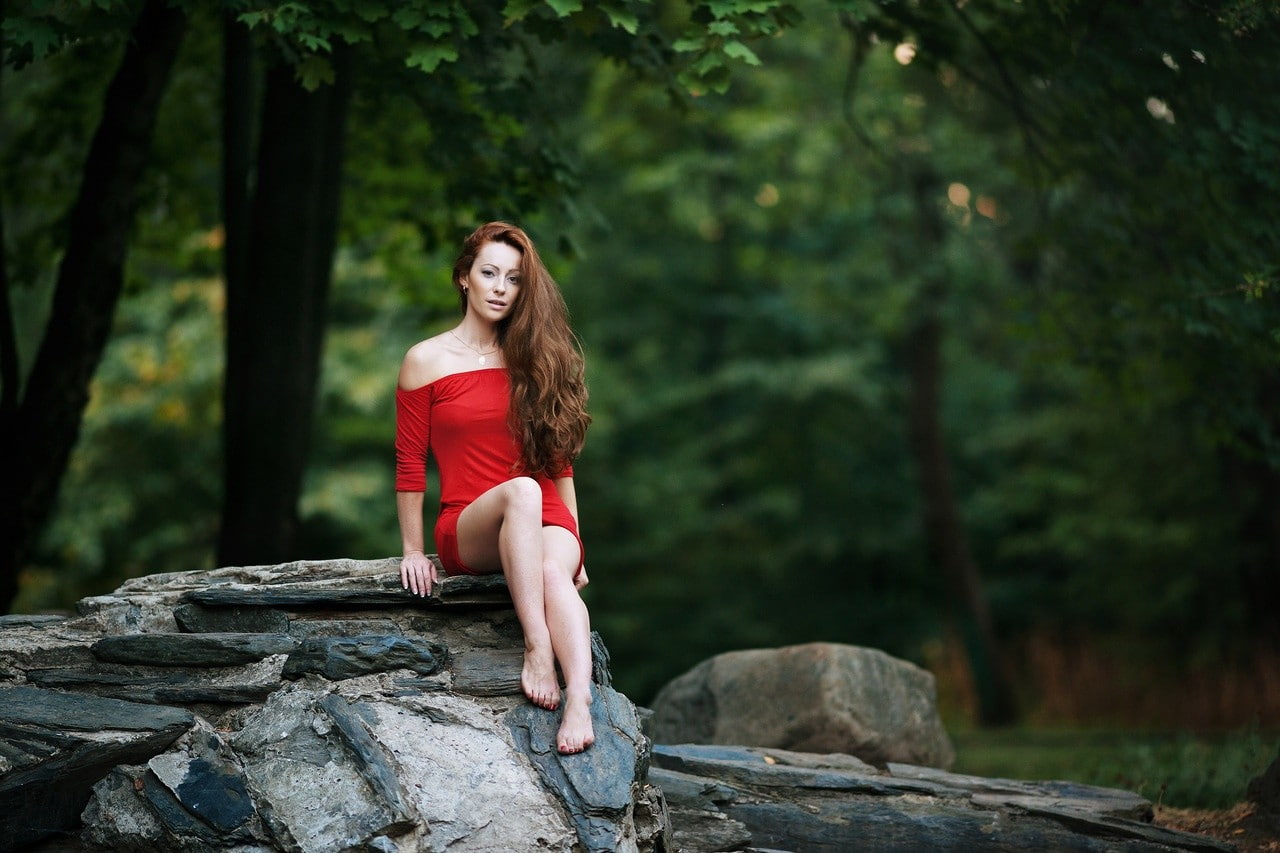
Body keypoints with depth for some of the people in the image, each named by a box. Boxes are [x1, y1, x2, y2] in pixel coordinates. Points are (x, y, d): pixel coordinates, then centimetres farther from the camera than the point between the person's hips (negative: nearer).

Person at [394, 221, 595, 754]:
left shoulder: (537, 360, 15)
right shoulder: (427, 362, 5)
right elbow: (410, 465, 5)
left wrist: (575, 545, 10)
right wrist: (413, 551, 1)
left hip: (546, 524, 2)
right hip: (466, 530, -2)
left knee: (554, 570, -36)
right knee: (521, 490, -38)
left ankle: (580, 699, -58)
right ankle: (537, 648, -46)